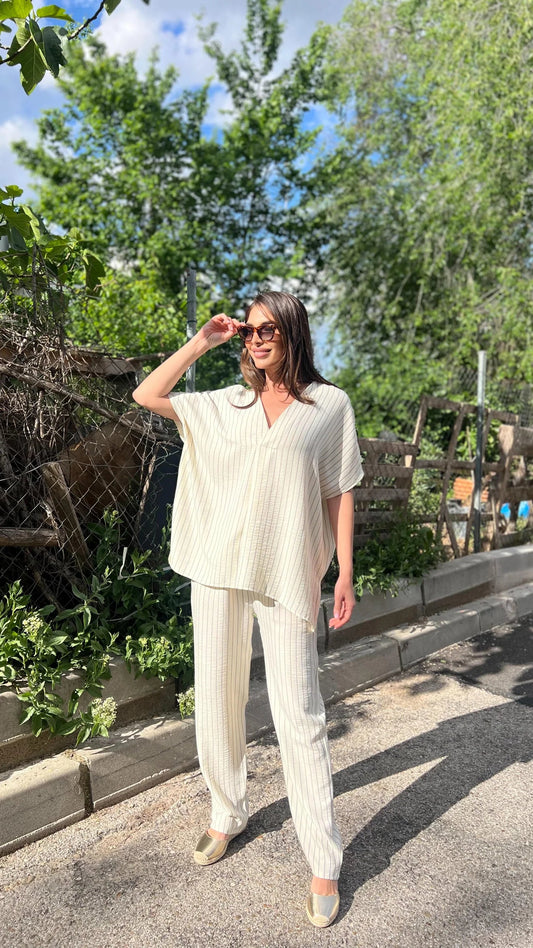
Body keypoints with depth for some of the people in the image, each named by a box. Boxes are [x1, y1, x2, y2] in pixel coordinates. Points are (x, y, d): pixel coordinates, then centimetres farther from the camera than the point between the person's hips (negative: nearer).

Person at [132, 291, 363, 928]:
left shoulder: (329, 404, 3)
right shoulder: (226, 405, 11)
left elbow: (339, 493, 3)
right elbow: (146, 396, 10)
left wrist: (345, 575, -2)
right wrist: (201, 342, 5)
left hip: (286, 575, -3)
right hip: (218, 566, 4)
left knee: (298, 714, -2)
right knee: (215, 701, 12)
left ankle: (324, 865, 13)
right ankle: (227, 817, 35)